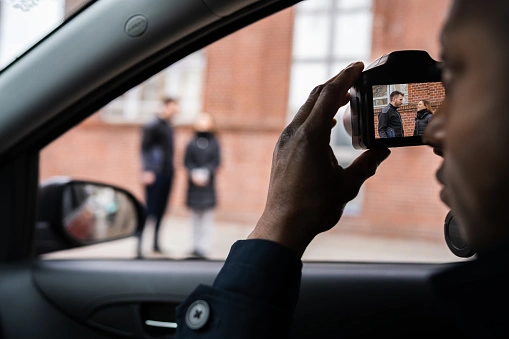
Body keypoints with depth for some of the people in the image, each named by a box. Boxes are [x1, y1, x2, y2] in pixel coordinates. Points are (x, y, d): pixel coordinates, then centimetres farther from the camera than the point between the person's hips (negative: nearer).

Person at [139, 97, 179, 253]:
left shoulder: (169, 127, 17)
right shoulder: (152, 126, -6)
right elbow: (145, 149, -11)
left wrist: (171, 169, 16)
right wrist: (147, 170, -18)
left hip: (167, 174, 7)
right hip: (154, 175, -7)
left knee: (161, 209, 8)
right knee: (151, 209, -8)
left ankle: (155, 242, 14)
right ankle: (140, 242, -3)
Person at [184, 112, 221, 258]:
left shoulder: (214, 144, 0)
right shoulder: (191, 144, 4)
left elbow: (215, 162, -6)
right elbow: (187, 161, 1)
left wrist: (205, 172, -19)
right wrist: (194, 173, -14)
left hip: (208, 184, -2)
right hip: (194, 185, 2)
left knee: (207, 215, -4)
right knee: (195, 215, 9)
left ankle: (203, 246, -2)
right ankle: (196, 245, 17)